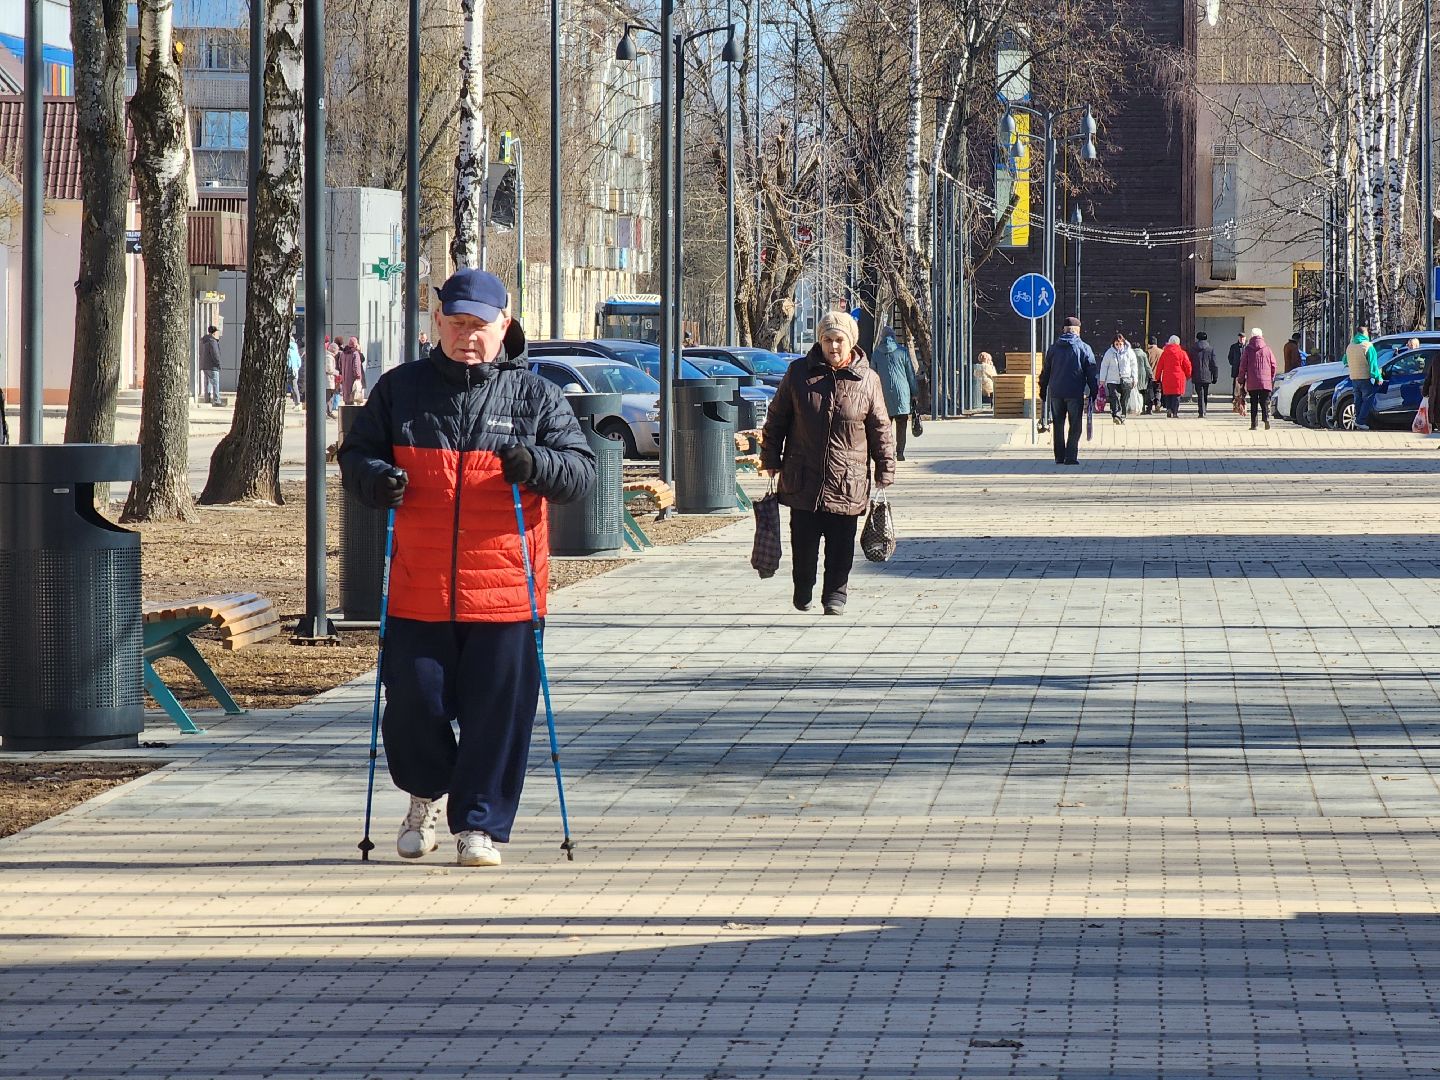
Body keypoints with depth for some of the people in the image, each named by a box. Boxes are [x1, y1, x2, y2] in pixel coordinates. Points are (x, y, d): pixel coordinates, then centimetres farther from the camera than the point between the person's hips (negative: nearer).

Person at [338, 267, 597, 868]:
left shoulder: (534, 396, 7)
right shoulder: (400, 389, 10)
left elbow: (581, 469, 3)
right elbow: (354, 455, 14)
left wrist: (537, 464, -18)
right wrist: (375, 479, -9)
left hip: (503, 590, -1)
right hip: (418, 589, 1)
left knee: (498, 713, -1)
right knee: (413, 704, 1)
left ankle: (480, 826, 10)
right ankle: (426, 795, 29)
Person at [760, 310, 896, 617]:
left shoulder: (867, 380, 0)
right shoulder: (798, 373, 2)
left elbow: (881, 430, 5)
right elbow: (776, 419, 10)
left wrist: (885, 473, 4)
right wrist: (771, 459, 8)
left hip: (848, 484, -1)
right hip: (803, 477, 1)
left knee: (841, 546, 2)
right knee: (803, 544, 8)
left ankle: (835, 594, 15)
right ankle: (803, 591, 27)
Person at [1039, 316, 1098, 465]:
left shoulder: (1053, 348, 8)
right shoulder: (1084, 349, -1)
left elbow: (1045, 371, 12)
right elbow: (1091, 373, -2)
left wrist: (1043, 390, 19)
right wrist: (1094, 392, 2)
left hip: (1055, 392, 3)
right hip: (1075, 393, -3)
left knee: (1058, 425, 11)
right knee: (1075, 426, 1)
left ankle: (1059, 457, 11)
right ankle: (1071, 456, -7)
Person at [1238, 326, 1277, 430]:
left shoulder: (1248, 349, 0)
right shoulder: (1267, 349, 3)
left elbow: (1243, 366, 1)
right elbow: (1273, 365, 7)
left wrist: (1242, 380, 10)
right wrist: (1272, 380, 17)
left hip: (1252, 382, 0)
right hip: (1265, 382, 0)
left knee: (1254, 402, 6)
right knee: (1265, 402, 3)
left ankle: (1254, 423, 2)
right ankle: (1266, 418, -20)